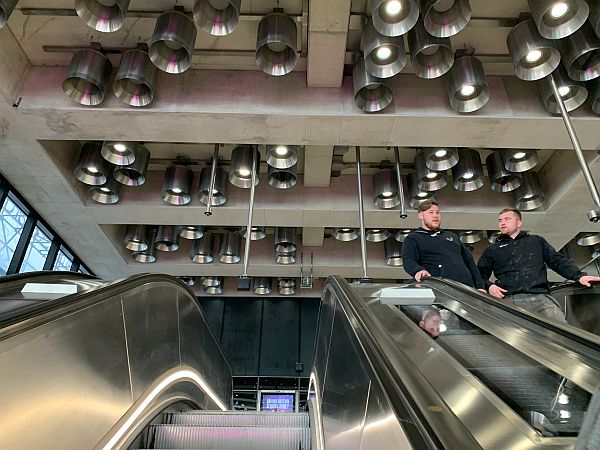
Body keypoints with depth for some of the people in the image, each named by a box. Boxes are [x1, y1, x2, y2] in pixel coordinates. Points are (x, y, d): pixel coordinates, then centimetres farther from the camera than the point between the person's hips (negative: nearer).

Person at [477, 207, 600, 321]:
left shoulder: (537, 241, 28)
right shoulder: (492, 250, 24)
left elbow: (558, 261, 21)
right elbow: (480, 275, 20)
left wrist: (579, 275, 5)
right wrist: (489, 286, -2)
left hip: (541, 297, 2)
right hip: (510, 300, -1)